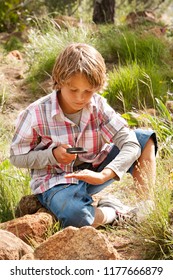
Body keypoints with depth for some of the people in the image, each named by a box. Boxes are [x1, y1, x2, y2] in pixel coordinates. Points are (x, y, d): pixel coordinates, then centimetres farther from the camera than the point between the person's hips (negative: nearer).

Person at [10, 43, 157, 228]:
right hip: (56, 183, -4)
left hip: (92, 173, 4)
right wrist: (52, 155, -23)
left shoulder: (98, 106, -10)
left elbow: (130, 144, -18)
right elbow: (17, 157, -6)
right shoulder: (36, 114, -16)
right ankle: (110, 211, -6)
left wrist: (103, 175, -35)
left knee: (145, 138, -11)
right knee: (76, 217, -41)